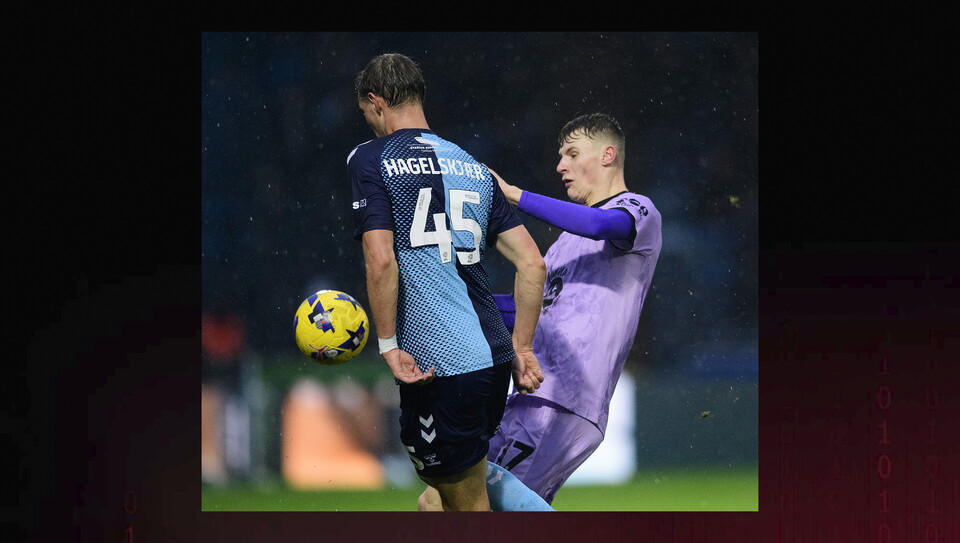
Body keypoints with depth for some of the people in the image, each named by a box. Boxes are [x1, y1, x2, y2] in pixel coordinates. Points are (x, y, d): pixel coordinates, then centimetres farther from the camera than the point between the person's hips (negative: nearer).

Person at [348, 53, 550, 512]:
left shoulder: (370, 160, -2)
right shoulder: (472, 166, 16)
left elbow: (381, 261, -14)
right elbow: (533, 264, 13)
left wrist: (389, 346, -8)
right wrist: (521, 348, 19)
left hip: (439, 366, -7)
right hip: (494, 358, 7)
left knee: (469, 508, 1)